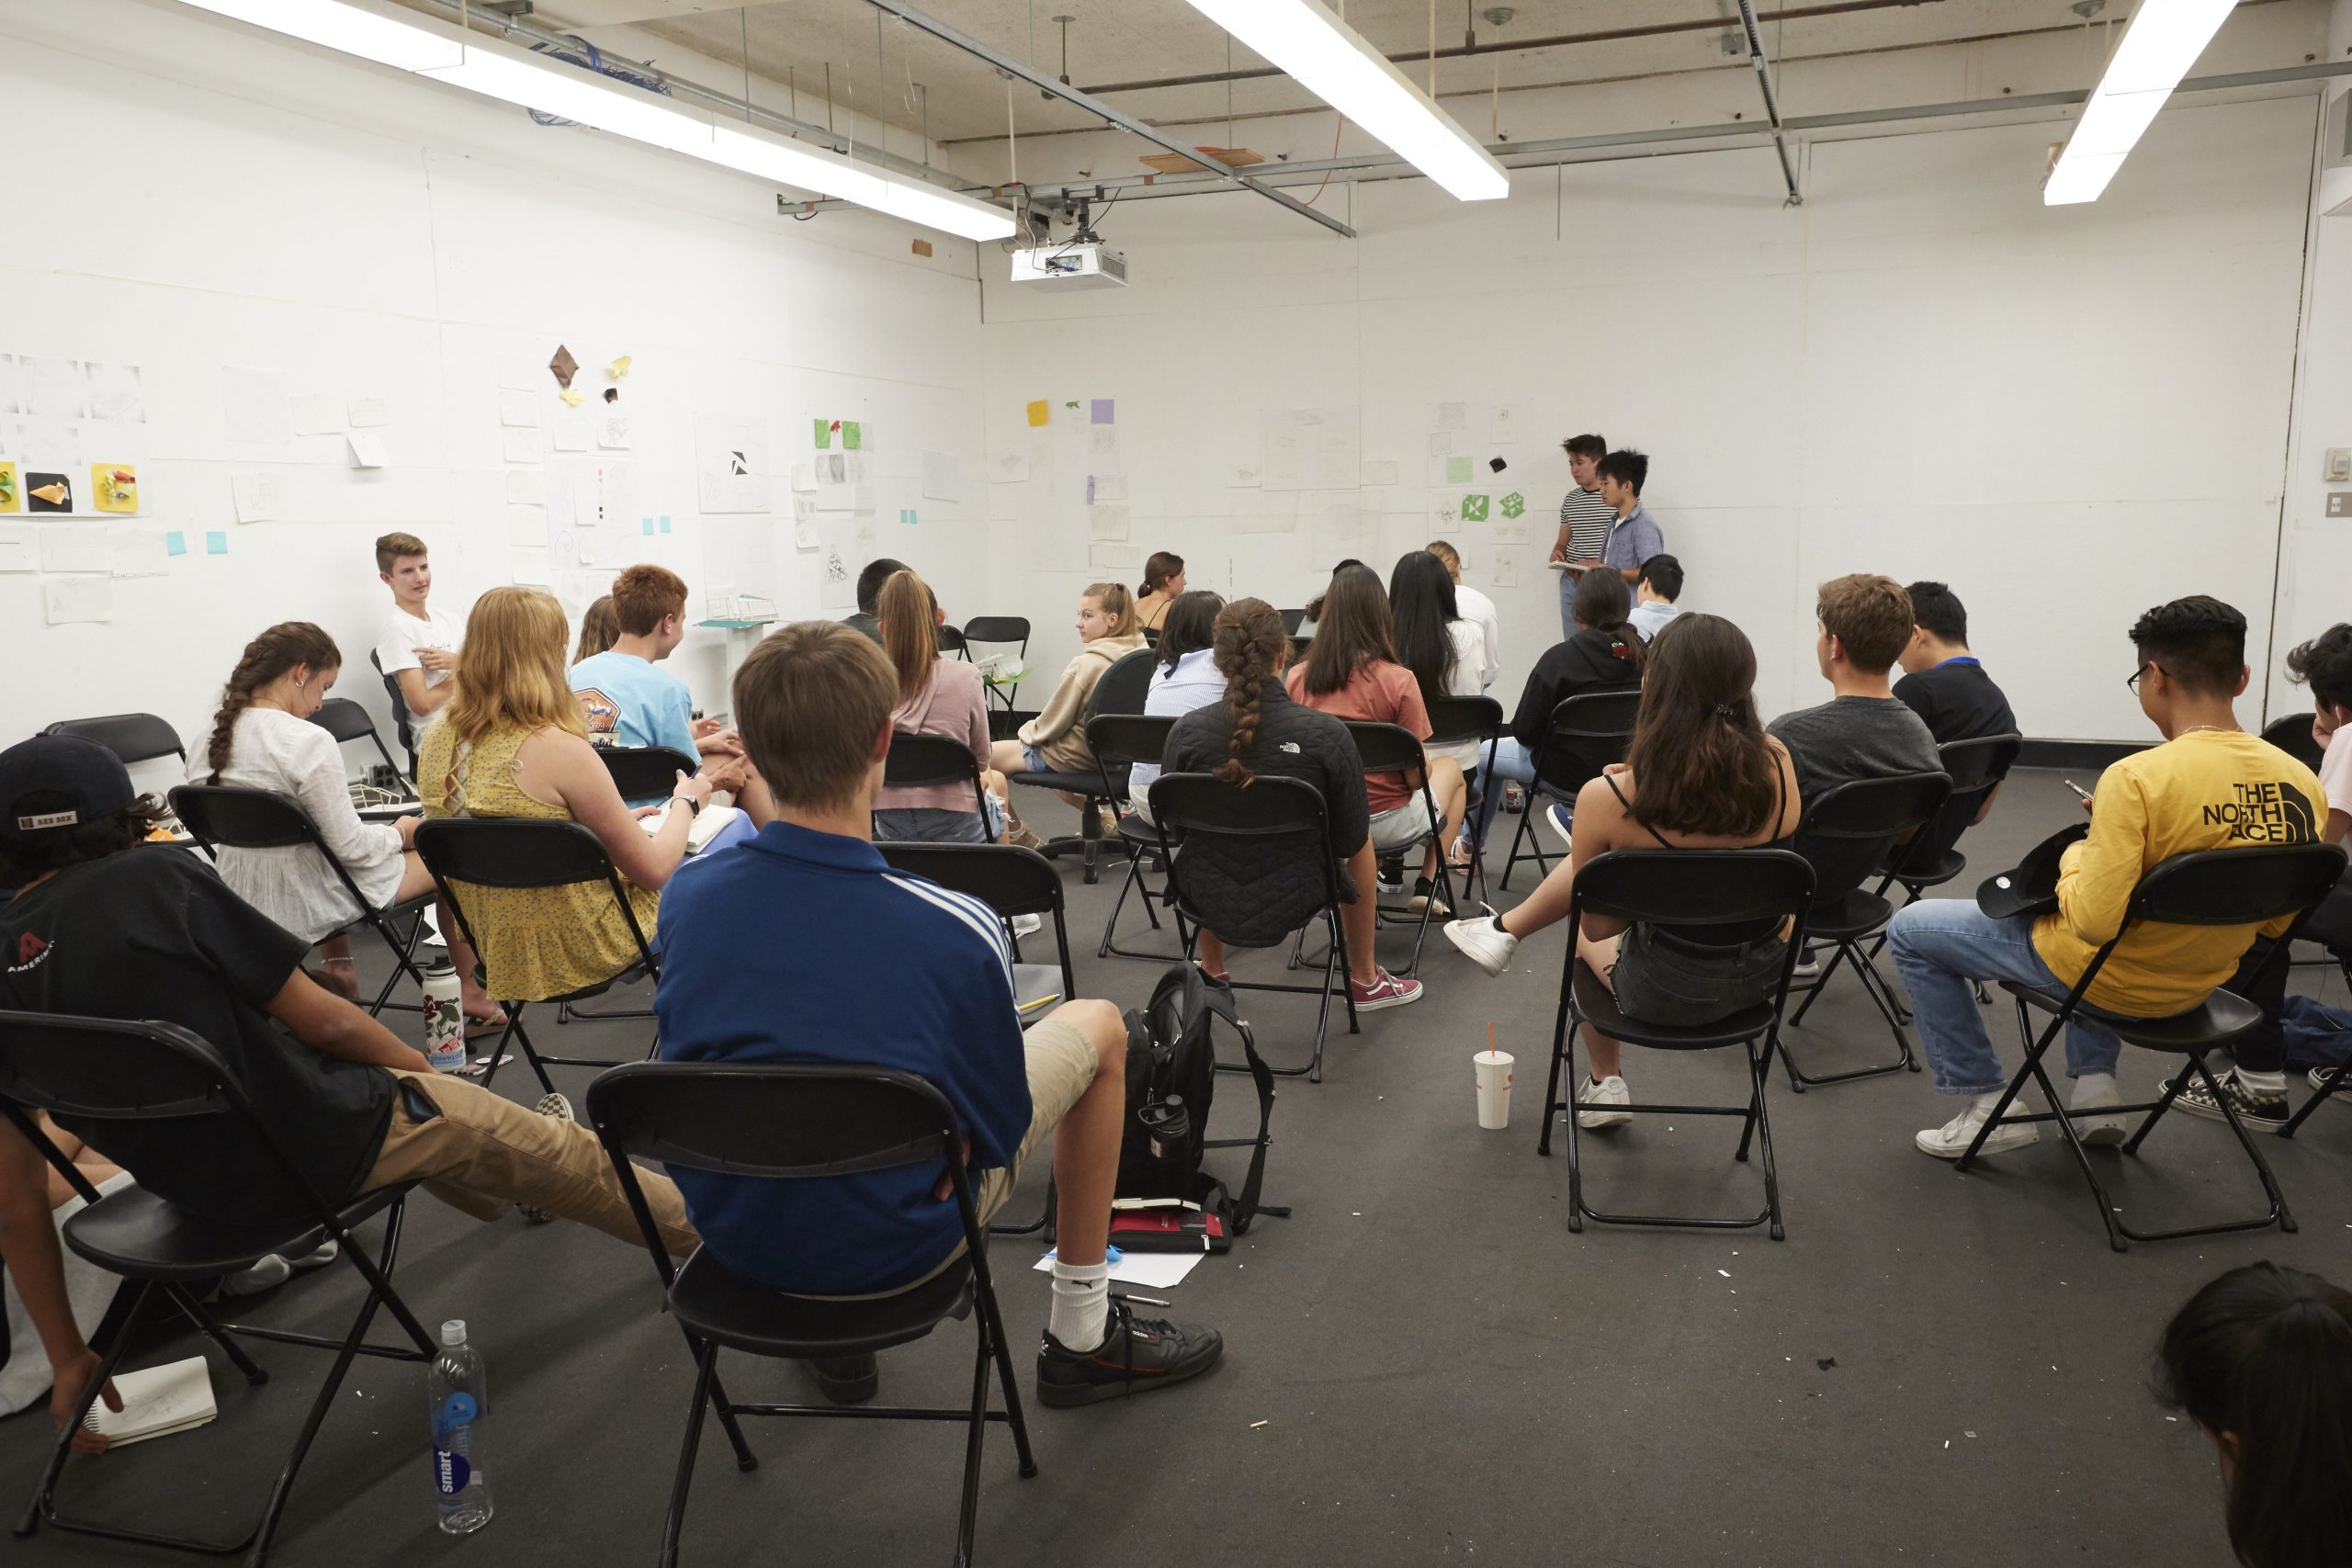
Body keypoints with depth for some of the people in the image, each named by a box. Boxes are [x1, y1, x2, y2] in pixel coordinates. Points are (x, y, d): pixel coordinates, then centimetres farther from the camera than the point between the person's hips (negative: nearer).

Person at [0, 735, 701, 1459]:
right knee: (547, 1147, 17)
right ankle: (698, 1227, 37)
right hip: (313, 1148, -6)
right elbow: (324, 1022, -11)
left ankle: (512, 1193, 56)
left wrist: (68, 1356, 12)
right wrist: (420, 1067, 10)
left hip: (188, 1183, 6)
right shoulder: (155, 880, -18)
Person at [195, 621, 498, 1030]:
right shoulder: (309, 742, -24)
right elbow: (351, 847, -21)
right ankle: (467, 990, 21)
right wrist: (400, 832, -2)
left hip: (245, 903, 8)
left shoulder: (210, 742, -1)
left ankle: (337, 967, 36)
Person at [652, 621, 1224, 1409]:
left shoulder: (688, 897, -14)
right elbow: (996, 1133, -14)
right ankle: (1081, 1335, 25)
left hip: (728, 1230, 5)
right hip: (886, 1247, -4)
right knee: (1097, 1025, 12)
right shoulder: (957, 931, -26)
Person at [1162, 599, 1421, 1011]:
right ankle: (1365, 980, 40)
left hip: (1208, 899, 2)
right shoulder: (1326, 734, -19)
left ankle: (1210, 973, 49)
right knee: (1364, 836, 30)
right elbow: (1351, 839, -7)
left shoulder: (1186, 732, -14)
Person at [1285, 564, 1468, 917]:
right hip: (1385, 825, -4)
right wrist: (1426, 764, 9)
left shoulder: (1296, 678, -8)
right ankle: (1427, 886, 23)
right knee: (1450, 768, 27)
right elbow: (1417, 775, -14)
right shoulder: (1398, 680, -19)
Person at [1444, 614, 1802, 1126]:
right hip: (1760, 981, 4)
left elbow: (1597, 924, -9)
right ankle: (1506, 932, 47)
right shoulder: (1778, 765, -15)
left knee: (1584, 935, 34)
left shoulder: (1608, 798, -25)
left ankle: (1604, 1085, 47)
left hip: (1664, 993, -4)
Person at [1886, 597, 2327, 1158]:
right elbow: (2276, 923, 4)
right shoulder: (2303, 784, -9)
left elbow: (2094, 922, -30)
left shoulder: (2137, 778, -30)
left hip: (2115, 982, -7)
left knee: (1909, 930, 8)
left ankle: (1989, 1104, 12)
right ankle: (2095, 1089, 28)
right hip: (2199, 986, 7)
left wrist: (2073, 856, -9)